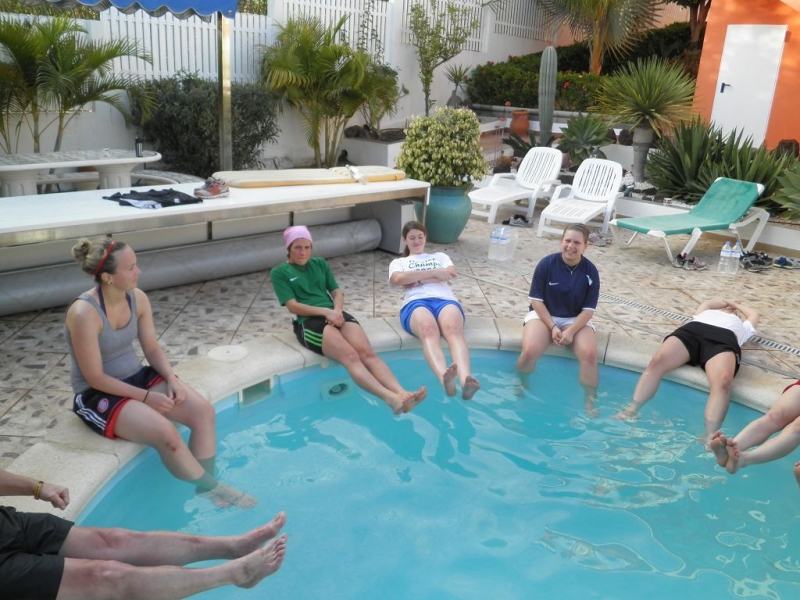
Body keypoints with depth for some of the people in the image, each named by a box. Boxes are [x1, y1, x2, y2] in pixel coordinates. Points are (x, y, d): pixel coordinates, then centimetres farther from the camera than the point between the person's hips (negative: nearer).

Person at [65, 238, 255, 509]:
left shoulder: (137, 298, -5)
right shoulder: (84, 314, -25)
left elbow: (152, 349, 4)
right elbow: (95, 378, -20)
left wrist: (172, 379, -13)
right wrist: (146, 397, -19)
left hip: (138, 377, 7)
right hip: (98, 395, -7)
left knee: (204, 412, -13)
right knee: (166, 433, -28)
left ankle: (205, 486, -4)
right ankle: (212, 488, -7)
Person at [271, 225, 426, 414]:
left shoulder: (320, 264, 23)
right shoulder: (279, 272, 9)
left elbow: (337, 292, 18)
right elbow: (293, 306, -2)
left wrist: (337, 311, -6)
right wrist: (326, 312, -14)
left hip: (335, 315, 5)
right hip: (308, 322, -4)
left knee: (367, 352, -24)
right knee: (350, 356, -30)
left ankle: (402, 393, -43)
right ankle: (390, 398, -49)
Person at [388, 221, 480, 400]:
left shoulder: (440, 256, 36)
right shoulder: (398, 262, 32)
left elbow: (451, 274, 13)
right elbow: (397, 280, 6)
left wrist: (416, 279, 5)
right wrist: (434, 272, 5)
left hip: (446, 300, 1)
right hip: (416, 303, -1)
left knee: (453, 329, -38)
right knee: (428, 329, -41)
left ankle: (465, 379, -64)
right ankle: (444, 377, -68)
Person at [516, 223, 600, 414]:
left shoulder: (591, 272, -7)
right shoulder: (546, 264, -11)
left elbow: (588, 309, -6)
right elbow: (536, 300, -9)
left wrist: (571, 331, -20)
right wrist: (552, 327, -18)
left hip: (576, 320, 2)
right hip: (543, 315, -1)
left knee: (589, 354, -28)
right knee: (530, 350, -30)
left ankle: (590, 401, -9)